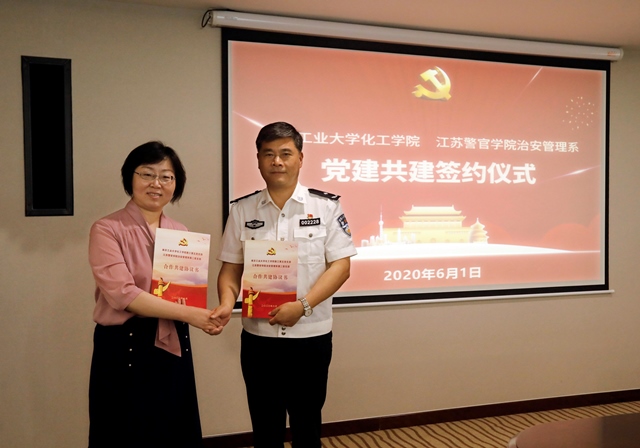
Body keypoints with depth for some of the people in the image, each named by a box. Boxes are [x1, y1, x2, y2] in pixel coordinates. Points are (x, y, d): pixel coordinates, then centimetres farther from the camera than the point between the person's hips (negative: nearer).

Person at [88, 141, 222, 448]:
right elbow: (122, 293, -19)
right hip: (126, 348, -5)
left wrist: (204, 315, -8)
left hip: (174, 346, 6)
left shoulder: (181, 233, 9)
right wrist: (187, 314, -20)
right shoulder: (107, 230, -9)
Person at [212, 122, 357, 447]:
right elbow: (231, 268, 3)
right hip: (257, 338, 2)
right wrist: (226, 304, -16)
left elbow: (340, 265, -7)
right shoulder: (242, 210, 1)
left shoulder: (326, 206, -4)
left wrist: (302, 306, -19)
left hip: (311, 337, -1)